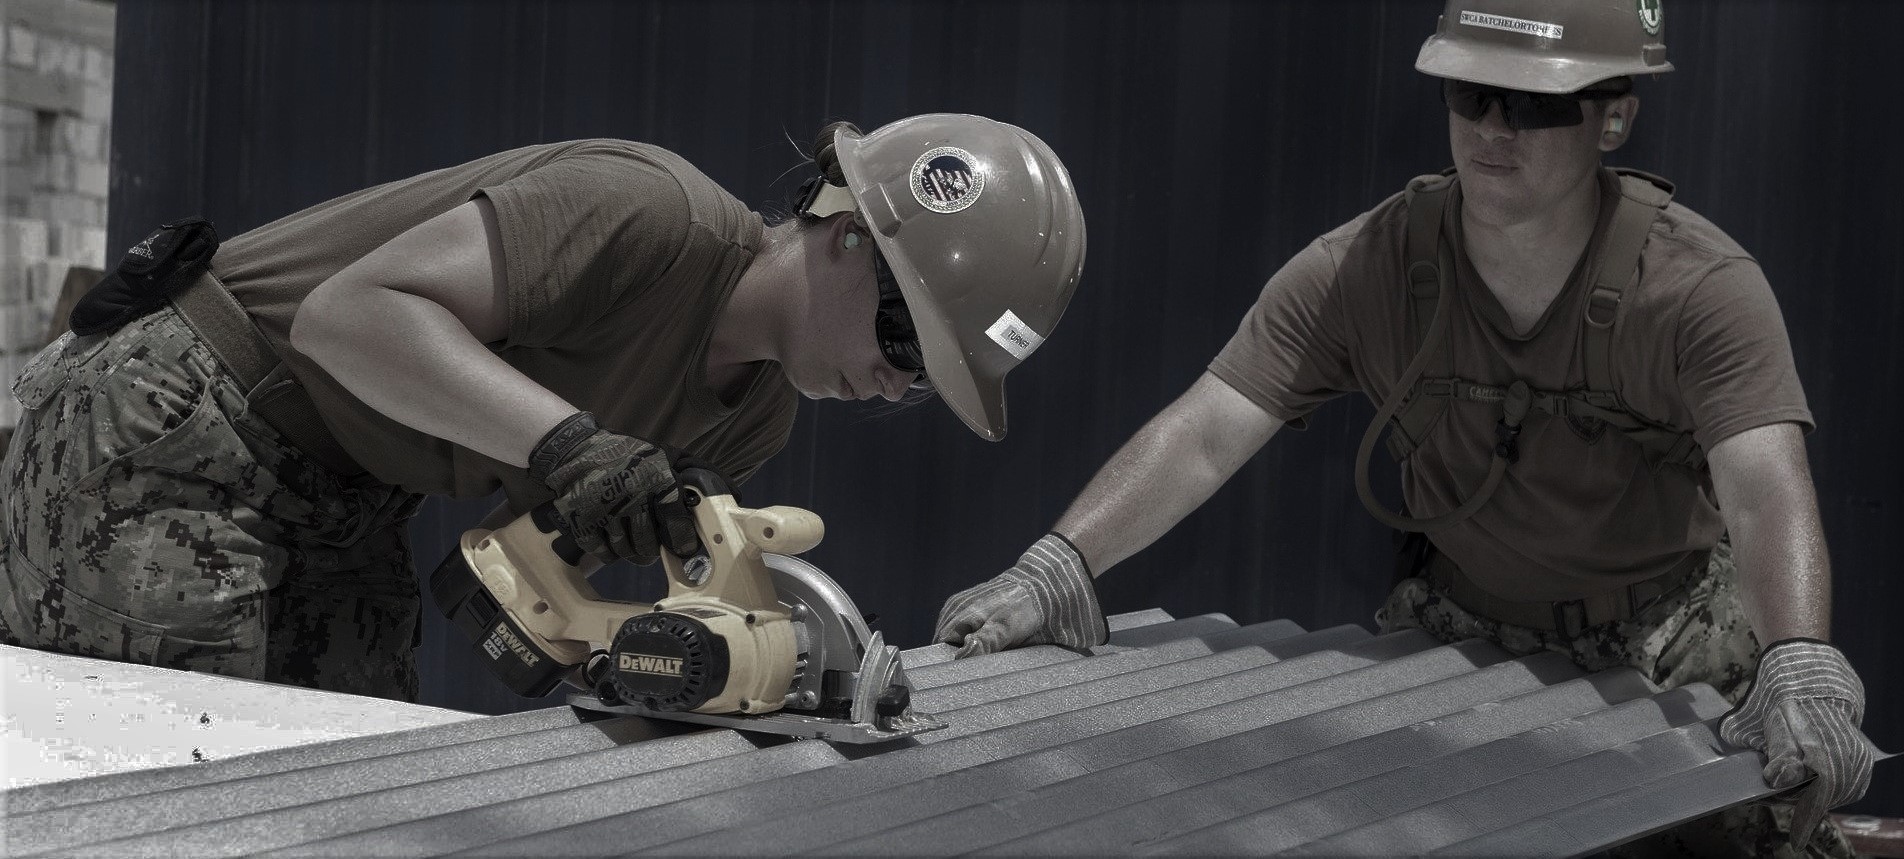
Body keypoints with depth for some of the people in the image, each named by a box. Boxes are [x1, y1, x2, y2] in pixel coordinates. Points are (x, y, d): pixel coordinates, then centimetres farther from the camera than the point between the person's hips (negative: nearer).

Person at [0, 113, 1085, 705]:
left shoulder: (753, 418, 2)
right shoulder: (650, 211, -27)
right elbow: (349, 311, -33)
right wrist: (567, 441, -44)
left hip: (342, 517, 9)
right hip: (169, 437, -9)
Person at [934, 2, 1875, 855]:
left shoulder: (1701, 285, -24)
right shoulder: (1365, 268, -17)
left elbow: (1766, 497, -38)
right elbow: (1202, 435, -23)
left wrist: (1799, 670, -58)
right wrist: (1053, 567, -38)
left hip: (1672, 636, -2)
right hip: (1462, 625, 2)